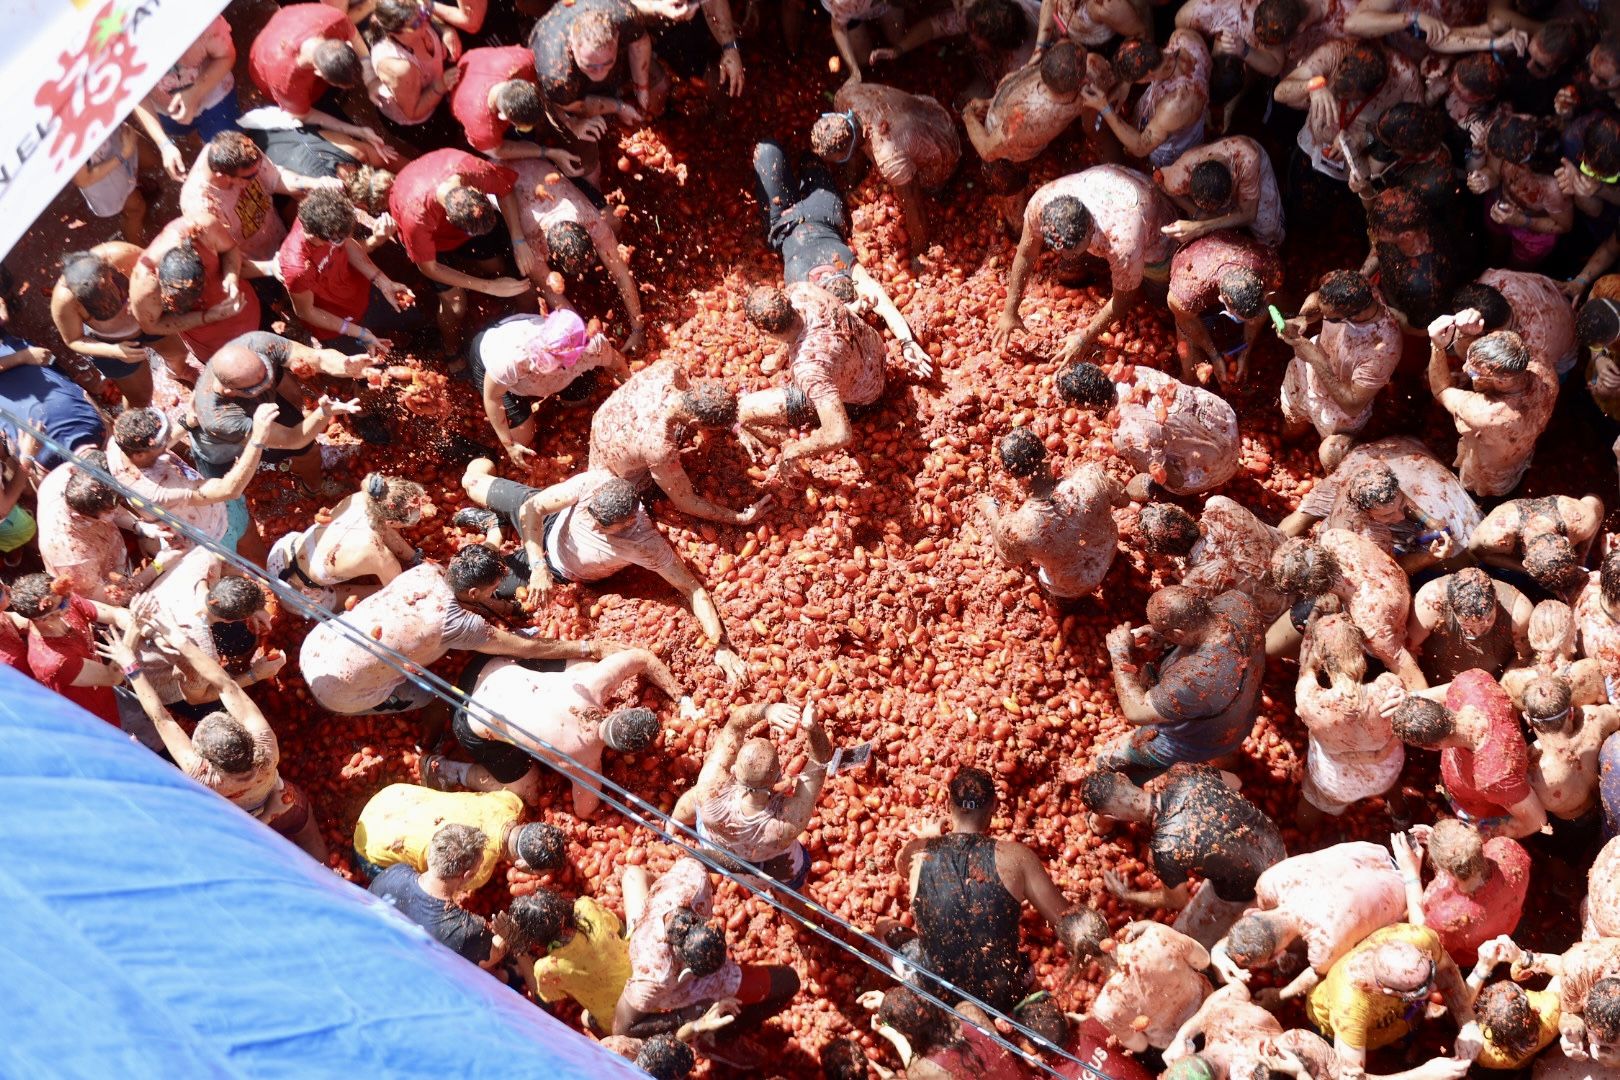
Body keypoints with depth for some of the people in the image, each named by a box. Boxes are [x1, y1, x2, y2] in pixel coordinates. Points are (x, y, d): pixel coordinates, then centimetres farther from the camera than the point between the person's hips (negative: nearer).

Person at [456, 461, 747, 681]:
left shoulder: (646, 546, -42)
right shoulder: (595, 481, -39)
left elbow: (693, 588, -35)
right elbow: (531, 509, -32)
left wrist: (721, 646, -42)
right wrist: (538, 565, -44)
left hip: (557, 566, -1)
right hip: (546, 518, 1)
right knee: (473, 480, 12)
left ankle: (495, 526, 25)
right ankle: (494, 526, 40)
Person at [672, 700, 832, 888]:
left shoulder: (711, 791, -45)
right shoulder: (791, 821, -47)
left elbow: (734, 724, -37)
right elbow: (821, 760, -37)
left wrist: (766, 711, -55)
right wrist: (812, 728, -56)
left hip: (714, 857, 2)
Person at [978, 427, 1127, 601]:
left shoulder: (1016, 528, -39)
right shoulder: (1091, 476, -35)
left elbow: (1009, 558, -13)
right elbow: (1123, 500, -11)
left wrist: (991, 513, 2)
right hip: (1109, 555, 3)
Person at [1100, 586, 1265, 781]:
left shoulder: (1197, 678, -46)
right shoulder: (1235, 600, -28)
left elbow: (1135, 712, -31)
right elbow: (1197, 619, -2)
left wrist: (1119, 653, -23)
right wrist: (1160, 637, -16)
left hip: (1202, 741, -6)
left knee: (1108, 759, 7)